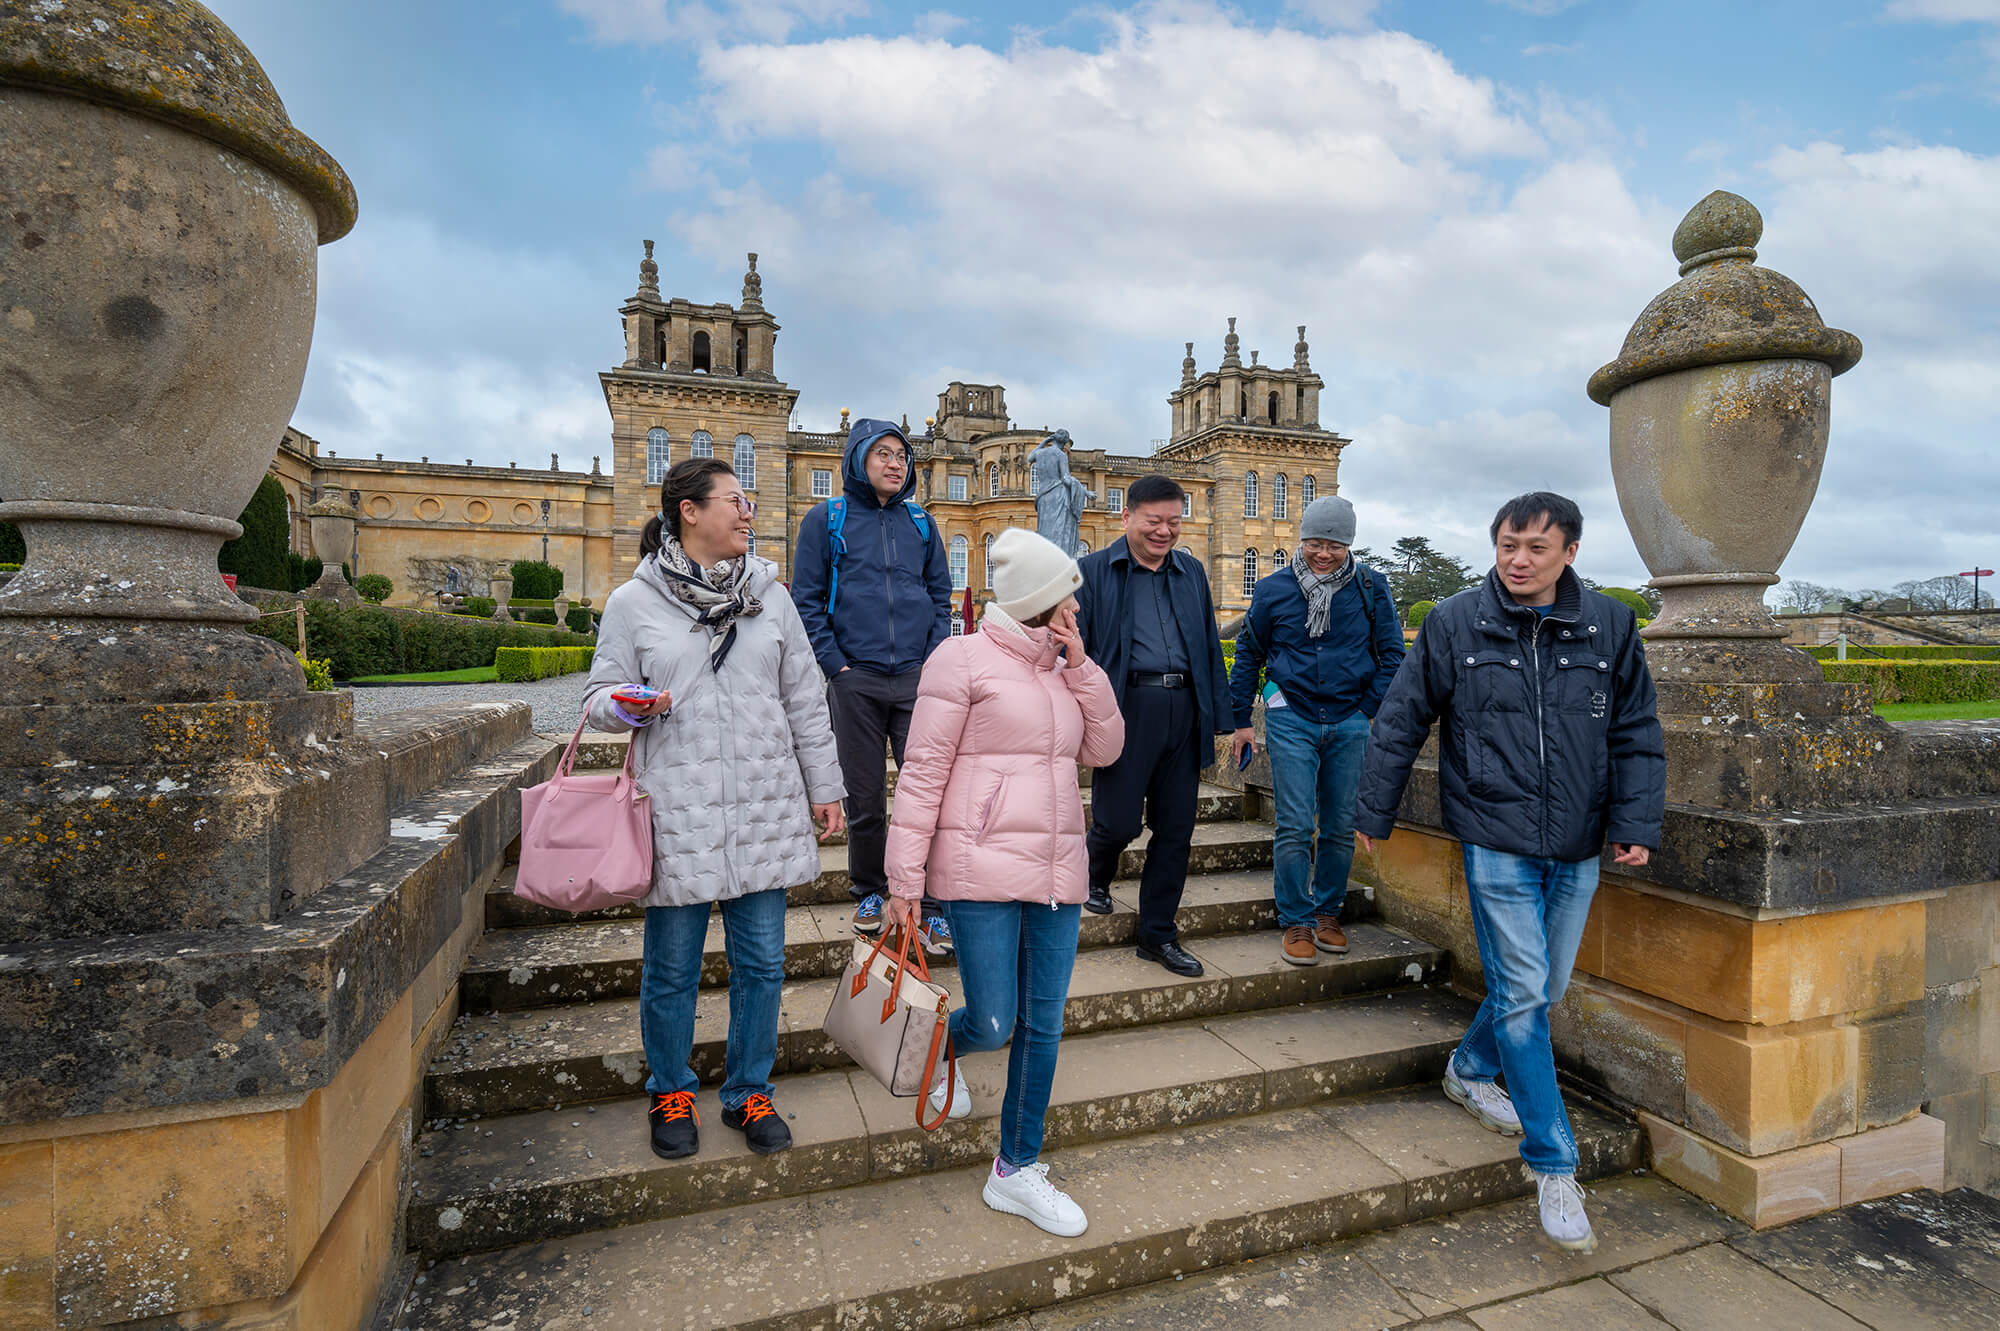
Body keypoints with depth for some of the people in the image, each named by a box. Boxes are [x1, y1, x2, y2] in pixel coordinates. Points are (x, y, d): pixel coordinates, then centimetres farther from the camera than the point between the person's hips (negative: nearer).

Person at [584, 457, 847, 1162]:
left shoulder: (770, 595, 7)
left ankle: (748, 1092, 32)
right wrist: (626, 706, -17)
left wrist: (823, 788, 10)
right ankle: (672, 1093, 37)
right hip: (677, 812, -2)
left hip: (764, 810, 3)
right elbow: (599, 696, 7)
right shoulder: (633, 603, -1)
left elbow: (804, 700, 10)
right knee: (672, 967, 12)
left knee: (761, 961, 10)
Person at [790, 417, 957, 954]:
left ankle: (931, 906, 9)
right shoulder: (826, 520, 5)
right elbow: (806, 600, 2)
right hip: (855, 679, -1)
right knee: (864, 797, 7)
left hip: (916, 678, 2)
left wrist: (934, 660, 2)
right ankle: (867, 891, 28)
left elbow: (941, 596, 14)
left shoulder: (921, 523, 13)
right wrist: (836, 665, -7)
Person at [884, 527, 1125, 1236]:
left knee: (1043, 1027, 10)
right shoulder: (965, 658, -7)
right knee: (993, 1025, -1)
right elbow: (922, 772, -8)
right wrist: (904, 879, -10)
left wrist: (1080, 663, -1)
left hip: (1058, 870, 6)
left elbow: (1104, 749, 9)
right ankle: (941, 1045, 36)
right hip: (983, 870, -6)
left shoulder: (1060, 667, 14)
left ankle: (1016, 1171, 28)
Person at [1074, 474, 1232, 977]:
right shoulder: (1094, 571, 3)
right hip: (1126, 708, -4)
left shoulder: (1192, 572, 16)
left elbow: (1211, 647, 18)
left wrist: (1221, 717, 13)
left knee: (1175, 830, 7)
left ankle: (1158, 933, 23)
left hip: (1184, 710, 4)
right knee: (1118, 821, -1)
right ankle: (1096, 877, 34)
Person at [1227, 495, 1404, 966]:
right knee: (1295, 826, -3)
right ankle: (1296, 922, 10)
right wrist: (1240, 720, 8)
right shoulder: (1273, 590, 1)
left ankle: (1328, 912, 27)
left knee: (1341, 827, 9)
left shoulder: (1371, 588, 2)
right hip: (1291, 720, -1)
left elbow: (1392, 654, 10)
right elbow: (1248, 655, 9)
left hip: (1349, 723, 2)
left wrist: (1368, 708, 2)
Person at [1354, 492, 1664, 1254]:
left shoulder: (1609, 627, 3)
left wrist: (1636, 824, 0)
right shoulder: (1455, 623, -5)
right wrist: (1374, 813, 4)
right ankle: (1553, 1163, 14)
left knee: (1541, 989, 16)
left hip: (1577, 849, 4)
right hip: (1496, 841, -4)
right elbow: (1400, 722, 1)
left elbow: (1636, 736, 10)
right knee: (1521, 994, -2)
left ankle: (1470, 1070, 43)